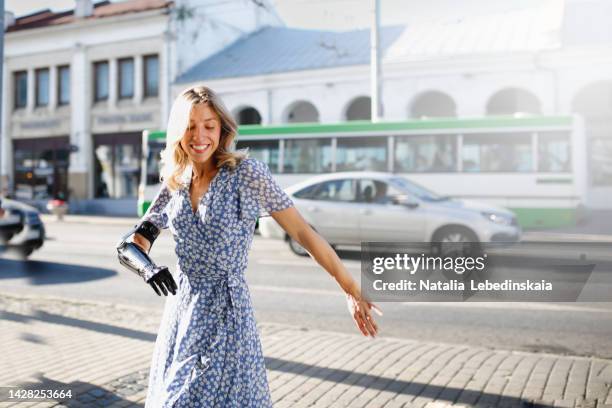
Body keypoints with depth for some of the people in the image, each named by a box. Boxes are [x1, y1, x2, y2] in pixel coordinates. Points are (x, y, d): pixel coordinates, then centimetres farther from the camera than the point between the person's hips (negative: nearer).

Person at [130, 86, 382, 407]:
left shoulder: (245, 172, -13)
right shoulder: (174, 182, 4)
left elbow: (302, 231, -14)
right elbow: (139, 238, 13)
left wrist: (351, 290, -14)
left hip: (226, 311, -6)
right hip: (181, 309, 6)